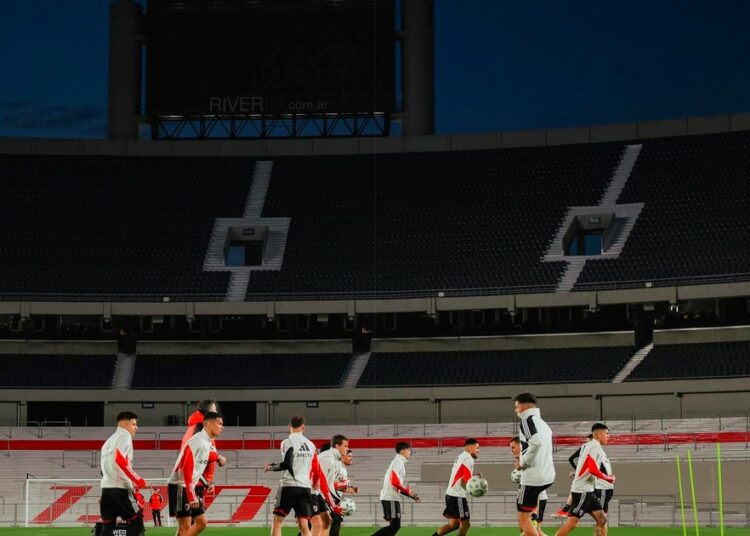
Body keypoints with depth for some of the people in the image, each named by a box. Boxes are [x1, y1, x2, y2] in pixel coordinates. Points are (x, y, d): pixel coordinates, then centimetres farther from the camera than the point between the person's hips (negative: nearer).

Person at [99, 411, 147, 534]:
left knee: (107, 526, 6)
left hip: (106, 487, 8)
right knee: (136, 522, -1)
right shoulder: (124, 435, -2)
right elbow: (120, 459, -18)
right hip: (120, 488, -8)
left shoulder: (110, 440, 26)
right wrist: (137, 479, -16)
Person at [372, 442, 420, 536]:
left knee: (395, 525, 9)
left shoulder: (399, 462, 21)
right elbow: (394, 481, -20)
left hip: (392, 497, 10)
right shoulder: (398, 462, -9)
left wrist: (411, 495, 15)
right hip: (390, 497, -10)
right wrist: (408, 491, -10)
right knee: (395, 525, -9)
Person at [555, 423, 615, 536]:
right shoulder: (595, 447, -14)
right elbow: (593, 470, -21)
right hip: (582, 490, -10)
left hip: (587, 490, 10)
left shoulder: (589, 446, 16)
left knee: (602, 520, 8)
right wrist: (609, 478, -8)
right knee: (572, 522, -11)